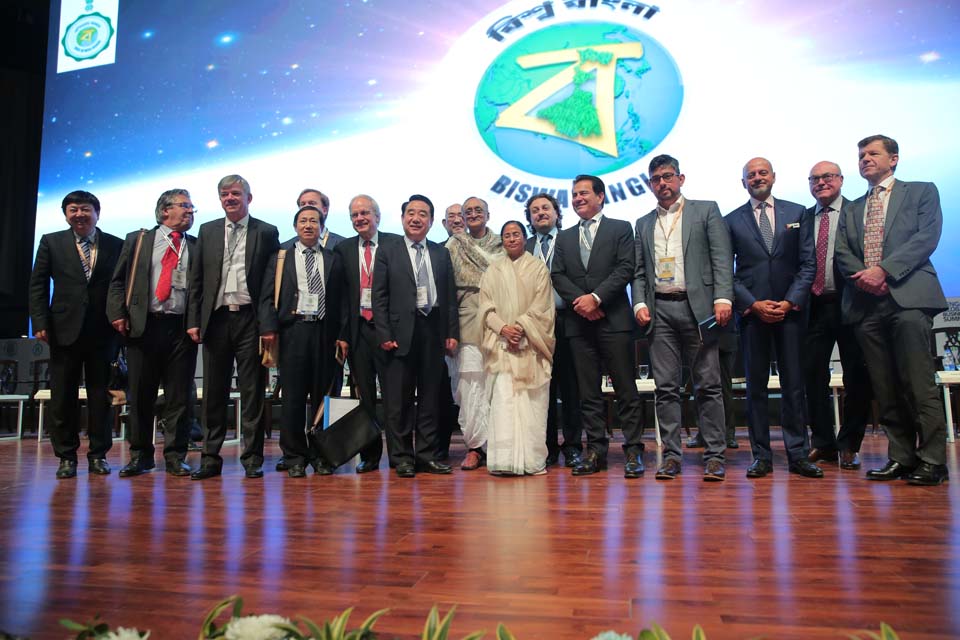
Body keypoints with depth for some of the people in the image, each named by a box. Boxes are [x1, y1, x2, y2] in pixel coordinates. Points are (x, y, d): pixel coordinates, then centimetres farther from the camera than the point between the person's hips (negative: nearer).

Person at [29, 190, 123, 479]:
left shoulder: (115, 245, 5)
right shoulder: (51, 242, 8)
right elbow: (38, 285, 6)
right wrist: (40, 323, -3)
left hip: (103, 332, -1)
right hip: (65, 330, 1)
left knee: (101, 395, 5)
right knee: (62, 396, 6)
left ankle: (98, 454, 15)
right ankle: (66, 456, 17)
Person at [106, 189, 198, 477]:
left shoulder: (197, 247, 12)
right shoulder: (137, 240, 12)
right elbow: (118, 280, 10)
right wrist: (118, 314, -3)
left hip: (182, 328, 0)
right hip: (143, 325, 0)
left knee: (179, 396, 1)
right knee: (140, 394, 6)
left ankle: (175, 457, 9)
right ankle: (140, 455, 18)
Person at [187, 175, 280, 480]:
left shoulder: (266, 232, 4)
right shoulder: (207, 231, 13)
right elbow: (196, 279, 12)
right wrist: (193, 321, 4)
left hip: (249, 320, -3)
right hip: (215, 318, 3)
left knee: (252, 392, 2)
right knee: (214, 392, 8)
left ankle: (253, 459, 11)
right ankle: (210, 458, 18)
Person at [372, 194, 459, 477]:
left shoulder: (441, 253, 13)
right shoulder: (387, 251, 5)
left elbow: (451, 295, 11)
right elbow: (379, 297, 0)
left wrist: (452, 332, 3)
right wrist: (384, 334, -8)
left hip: (433, 331, 3)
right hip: (401, 332, -3)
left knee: (430, 395, 9)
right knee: (399, 398, 1)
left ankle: (427, 455, 18)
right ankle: (402, 458, 12)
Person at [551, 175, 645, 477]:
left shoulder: (621, 229, 8)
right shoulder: (564, 237, 19)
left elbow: (625, 269, -4)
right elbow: (557, 276, 8)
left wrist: (596, 297, -13)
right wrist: (579, 301, -8)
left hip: (614, 319, -3)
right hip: (579, 322, 4)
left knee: (626, 389, -1)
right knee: (588, 392, 6)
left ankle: (633, 450, 6)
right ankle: (595, 450, 12)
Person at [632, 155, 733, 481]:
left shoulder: (706, 210, 10)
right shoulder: (644, 224, 20)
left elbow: (722, 258, 0)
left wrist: (723, 298, -12)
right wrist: (640, 303, 0)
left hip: (697, 307, -3)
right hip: (659, 311, 3)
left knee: (708, 385, -1)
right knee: (666, 388, 3)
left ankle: (714, 456, 6)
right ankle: (671, 455, 9)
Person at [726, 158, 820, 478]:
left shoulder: (796, 213, 11)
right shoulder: (732, 221, 7)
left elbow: (808, 263, 6)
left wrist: (790, 302, -7)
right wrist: (754, 304, -9)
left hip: (790, 309, 1)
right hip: (752, 311, -1)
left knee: (794, 383, 2)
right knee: (756, 385, 2)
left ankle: (798, 455, 10)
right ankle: (762, 456, 8)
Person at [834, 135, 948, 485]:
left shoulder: (922, 192, 14)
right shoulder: (850, 209, 24)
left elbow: (926, 237, -2)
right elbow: (842, 252, 11)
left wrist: (883, 270, -12)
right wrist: (863, 277, -8)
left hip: (908, 296, -4)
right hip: (866, 302, 4)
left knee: (919, 383, -9)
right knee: (885, 388, 3)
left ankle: (932, 459, -2)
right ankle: (901, 456, 9)